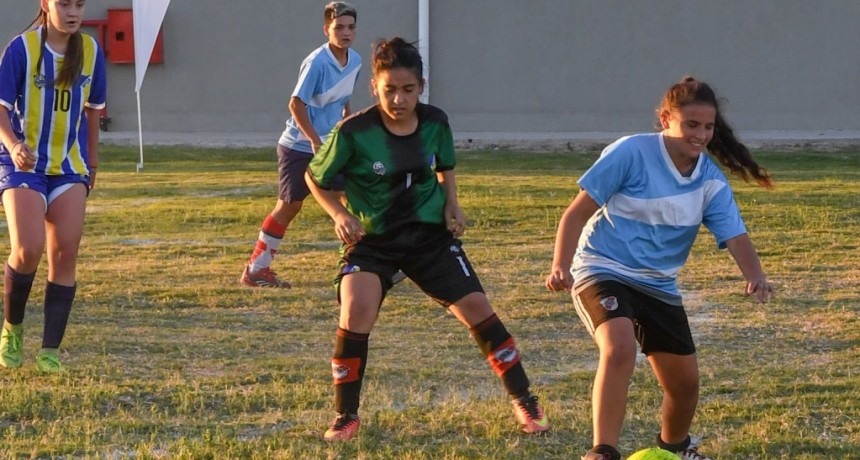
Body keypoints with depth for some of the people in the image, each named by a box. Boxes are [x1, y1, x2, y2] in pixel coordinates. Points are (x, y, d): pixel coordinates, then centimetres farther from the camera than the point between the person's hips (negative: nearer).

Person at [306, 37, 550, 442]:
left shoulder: (435, 122, -7)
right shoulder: (353, 133, -19)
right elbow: (315, 178, -4)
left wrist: (451, 204, -2)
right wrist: (340, 214, -18)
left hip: (429, 233, 3)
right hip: (371, 238, -3)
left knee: (476, 307, -4)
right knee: (356, 310, -25)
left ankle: (524, 401, 11)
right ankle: (345, 416, -8)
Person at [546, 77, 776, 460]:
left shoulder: (711, 182, -2)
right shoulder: (631, 153, -16)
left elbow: (734, 237, -11)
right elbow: (578, 212, -13)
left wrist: (755, 276, -32)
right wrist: (560, 266, -24)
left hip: (658, 285, 6)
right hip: (603, 271, -6)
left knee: (684, 382, 9)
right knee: (620, 347, -34)